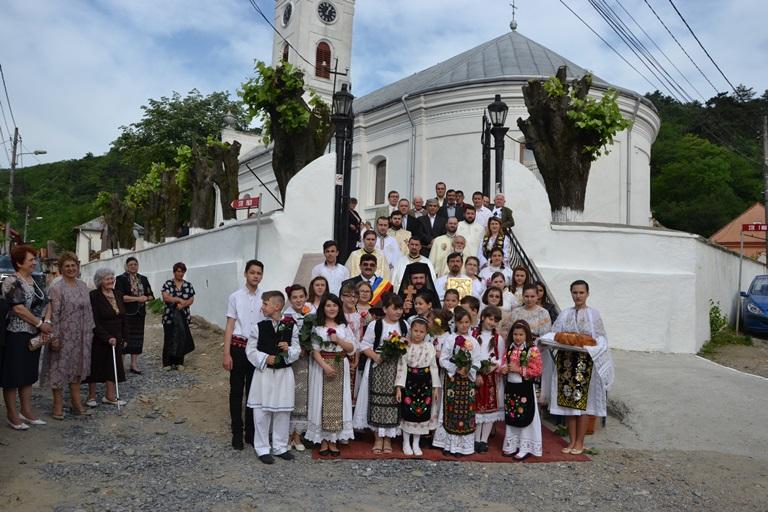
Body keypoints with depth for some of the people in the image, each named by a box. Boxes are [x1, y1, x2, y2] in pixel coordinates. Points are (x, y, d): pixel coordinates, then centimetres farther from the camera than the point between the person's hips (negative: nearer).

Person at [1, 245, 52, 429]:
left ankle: (26, 411, 23)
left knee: (29, 374, 14)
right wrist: (40, 324, -14)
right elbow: (19, 309, -19)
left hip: (34, 335, 8)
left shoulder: (34, 281, 11)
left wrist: (47, 322, -7)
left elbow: (46, 303, 11)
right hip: (16, 336, -8)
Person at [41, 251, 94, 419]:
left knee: (77, 367, 13)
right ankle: (58, 404, 14)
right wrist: (54, 337, -17)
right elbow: (54, 314, -13)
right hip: (63, 335, -6)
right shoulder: (56, 288, -9)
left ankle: (76, 402, 22)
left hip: (80, 336, 6)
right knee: (60, 367, 2)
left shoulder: (83, 286, 9)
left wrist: (90, 330, 10)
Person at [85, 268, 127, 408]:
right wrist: (107, 337, -21)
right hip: (98, 340, -6)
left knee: (113, 366, 7)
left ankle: (110, 396, 15)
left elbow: (123, 318, 11)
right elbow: (94, 321, -17)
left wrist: (124, 338, 9)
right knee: (95, 366, 5)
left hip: (116, 339, 6)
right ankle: (91, 396, 18)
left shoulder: (118, 295, 6)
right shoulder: (94, 296, -13)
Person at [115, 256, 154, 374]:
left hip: (140, 313, 5)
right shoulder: (121, 279, -3)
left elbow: (151, 295, 13)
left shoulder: (143, 279, 13)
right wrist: (138, 298, -15)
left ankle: (134, 365, 14)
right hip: (126, 313, -5)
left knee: (137, 338, 7)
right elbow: (120, 297, -14)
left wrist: (146, 298, -10)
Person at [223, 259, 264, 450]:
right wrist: (226, 354, -6)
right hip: (239, 347, -1)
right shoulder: (235, 297, -3)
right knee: (236, 391, 8)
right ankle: (237, 433, 20)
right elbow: (229, 326, -2)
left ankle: (251, 432, 24)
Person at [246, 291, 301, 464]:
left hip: (284, 373, 1)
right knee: (262, 412, 4)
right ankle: (263, 449, 18)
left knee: (283, 412, 10)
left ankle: (280, 447, 25)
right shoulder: (258, 327, -4)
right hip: (264, 373, -1)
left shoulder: (291, 326, -2)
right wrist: (265, 358, -15)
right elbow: (250, 350, -1)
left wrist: (288, 350, -17)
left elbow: (297, 350, 4)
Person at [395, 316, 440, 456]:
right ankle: (406, 443, 20)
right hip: (409, 382, -2)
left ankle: (416, 443, 23)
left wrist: (436, 387, 4)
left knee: (422, 412, 7)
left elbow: (433, 367, 6)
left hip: (425, 383, 3)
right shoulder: (406, 347, -6)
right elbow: (401, 367, -7)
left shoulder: (429, 347, 3)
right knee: (408, 412, 3)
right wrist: (398, 387, -12)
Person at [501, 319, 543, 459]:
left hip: (525, 388, -6)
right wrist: (504, 369, -8)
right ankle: (511, 446, 23)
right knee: (510, 417, 12)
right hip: (510, 386, 6)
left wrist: (519, 370, -18)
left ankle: (525, 448, 11)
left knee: (524, 417, 0)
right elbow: (504, 364, 16)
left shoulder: (532, 350, -10)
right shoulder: (509, 349, 7)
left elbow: (537, 370, -15)